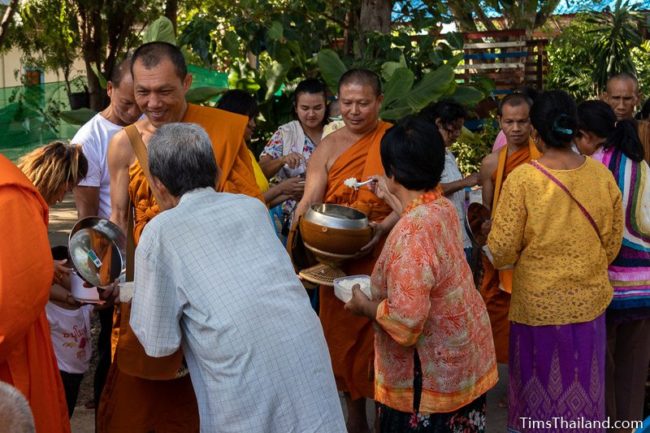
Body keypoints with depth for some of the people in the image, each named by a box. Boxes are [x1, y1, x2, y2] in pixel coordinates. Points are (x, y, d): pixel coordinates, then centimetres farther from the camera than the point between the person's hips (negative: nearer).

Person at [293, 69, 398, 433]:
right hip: (337, 263, 3)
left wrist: (383, 228, -24)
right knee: (344, 336, 13)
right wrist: (301, 222, -25)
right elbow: (310, 201, -4)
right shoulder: (328, 147, 3)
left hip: (381, 260, -3)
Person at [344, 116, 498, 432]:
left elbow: (405, 322, -31)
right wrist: (393, 200, 34)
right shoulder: (444, 207, -3)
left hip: (434, 372, -8)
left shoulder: (411, 232, -30)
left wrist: (364, 306, -12)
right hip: (462, 353, 8)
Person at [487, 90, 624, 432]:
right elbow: (612, 244, 6)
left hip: (539, 304, -3)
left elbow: (502, 251, -14)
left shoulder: (522, 179, -17)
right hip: (589, 301, 3)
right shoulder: (602, 175, -5)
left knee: (541, 391, 14)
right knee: (582, 392, 17)